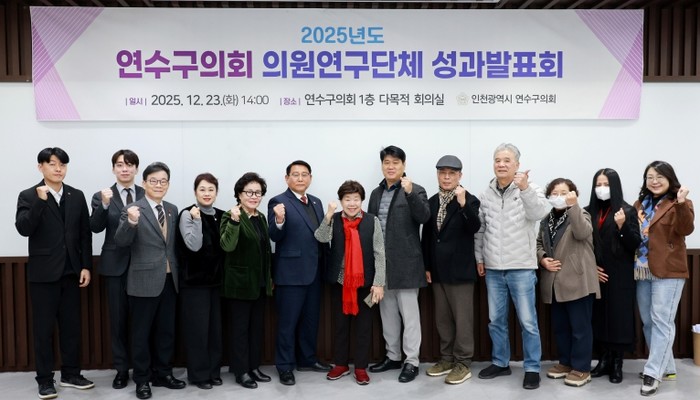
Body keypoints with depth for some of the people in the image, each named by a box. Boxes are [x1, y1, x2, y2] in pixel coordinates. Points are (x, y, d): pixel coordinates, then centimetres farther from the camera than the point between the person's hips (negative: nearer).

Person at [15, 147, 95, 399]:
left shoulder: (77, 196, 7)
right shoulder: (29, 196, -2)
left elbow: (85, 234, 6)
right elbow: (23, 229, -17)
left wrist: (86, 266, 1)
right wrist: (40, 201, -26)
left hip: (71, 272, 3)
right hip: (43, 273, -3)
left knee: (71, 325, 10)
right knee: (43, 328, 4)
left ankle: (70, 374, 21)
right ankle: (45, 379, 14)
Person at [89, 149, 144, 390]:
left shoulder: (146, 195, 3)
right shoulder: (102, 196, 2)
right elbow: (95, 228, -12)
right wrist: (104, 205, -26)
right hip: (115, 265, 0)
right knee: (118, 319, 7)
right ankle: (122, 369, 19)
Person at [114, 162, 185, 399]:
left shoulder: (172, 210, 9)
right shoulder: (133, 210, -8)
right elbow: (121, 242, -19)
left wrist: (177, 272, 10)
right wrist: (131, 222, -36)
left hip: (169, 279, 5)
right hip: (144, 281, -5)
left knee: (167, 330, 13)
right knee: (142, 332, 6)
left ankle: (163, 374, 27)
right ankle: (142, 379, 19)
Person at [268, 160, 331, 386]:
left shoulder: (316, 202, 12)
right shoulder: (278, 202, -9)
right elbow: (275, 236, -16)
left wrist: (326, 263, 7)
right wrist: (279, 221, -36)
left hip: (315, 271, 7)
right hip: (291, 272, -7)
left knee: (311, 319, 17)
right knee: (288, 322, 4)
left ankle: (307, 359, 31)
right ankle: (285, 366, 15)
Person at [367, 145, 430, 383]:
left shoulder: (415, 190, -4)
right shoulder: (376, 193, 13)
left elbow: (424, 217, -19)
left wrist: (409, 193, -32)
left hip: (405, 262, -6)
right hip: (381, 262, 6)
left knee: (409, 312, 0)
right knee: (387, 312, 14)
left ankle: (411, 362, 8)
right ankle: (393, 356, 26)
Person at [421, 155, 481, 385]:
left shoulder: (469, 200, -6)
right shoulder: (432, 202, 9)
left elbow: (474, 227, -21)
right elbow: (427, 236, 11)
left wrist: (463, 204, -35)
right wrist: (427, 266, 9)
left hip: (460, 269, -6)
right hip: (438, 269, 6)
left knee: (462, 318, 1)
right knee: (442, 318, 13)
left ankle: (463, 363, 10)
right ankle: (447, 358, 25)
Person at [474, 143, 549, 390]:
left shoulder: (530, 191, -5)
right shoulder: (485, 195, 6)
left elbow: (540, 213, -26)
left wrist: (525, 189, -41)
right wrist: (479, 258, 11)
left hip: (521, 268, -4)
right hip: (493, 269, 4)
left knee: (528, 321, 2)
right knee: (496, 319, 13)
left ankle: (532, 368, 15)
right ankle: (500, 363, 28)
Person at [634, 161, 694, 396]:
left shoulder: (678, 204, -3)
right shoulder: (640, 204, 14)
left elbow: (686, 229, -21)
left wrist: (682, 204, -34)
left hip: (668, 271, -7)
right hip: (642, 271, 7)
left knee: (661, 321, -6)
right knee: (647, 322, 11)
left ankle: (653, 373, -2)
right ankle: (666, 367, 23)